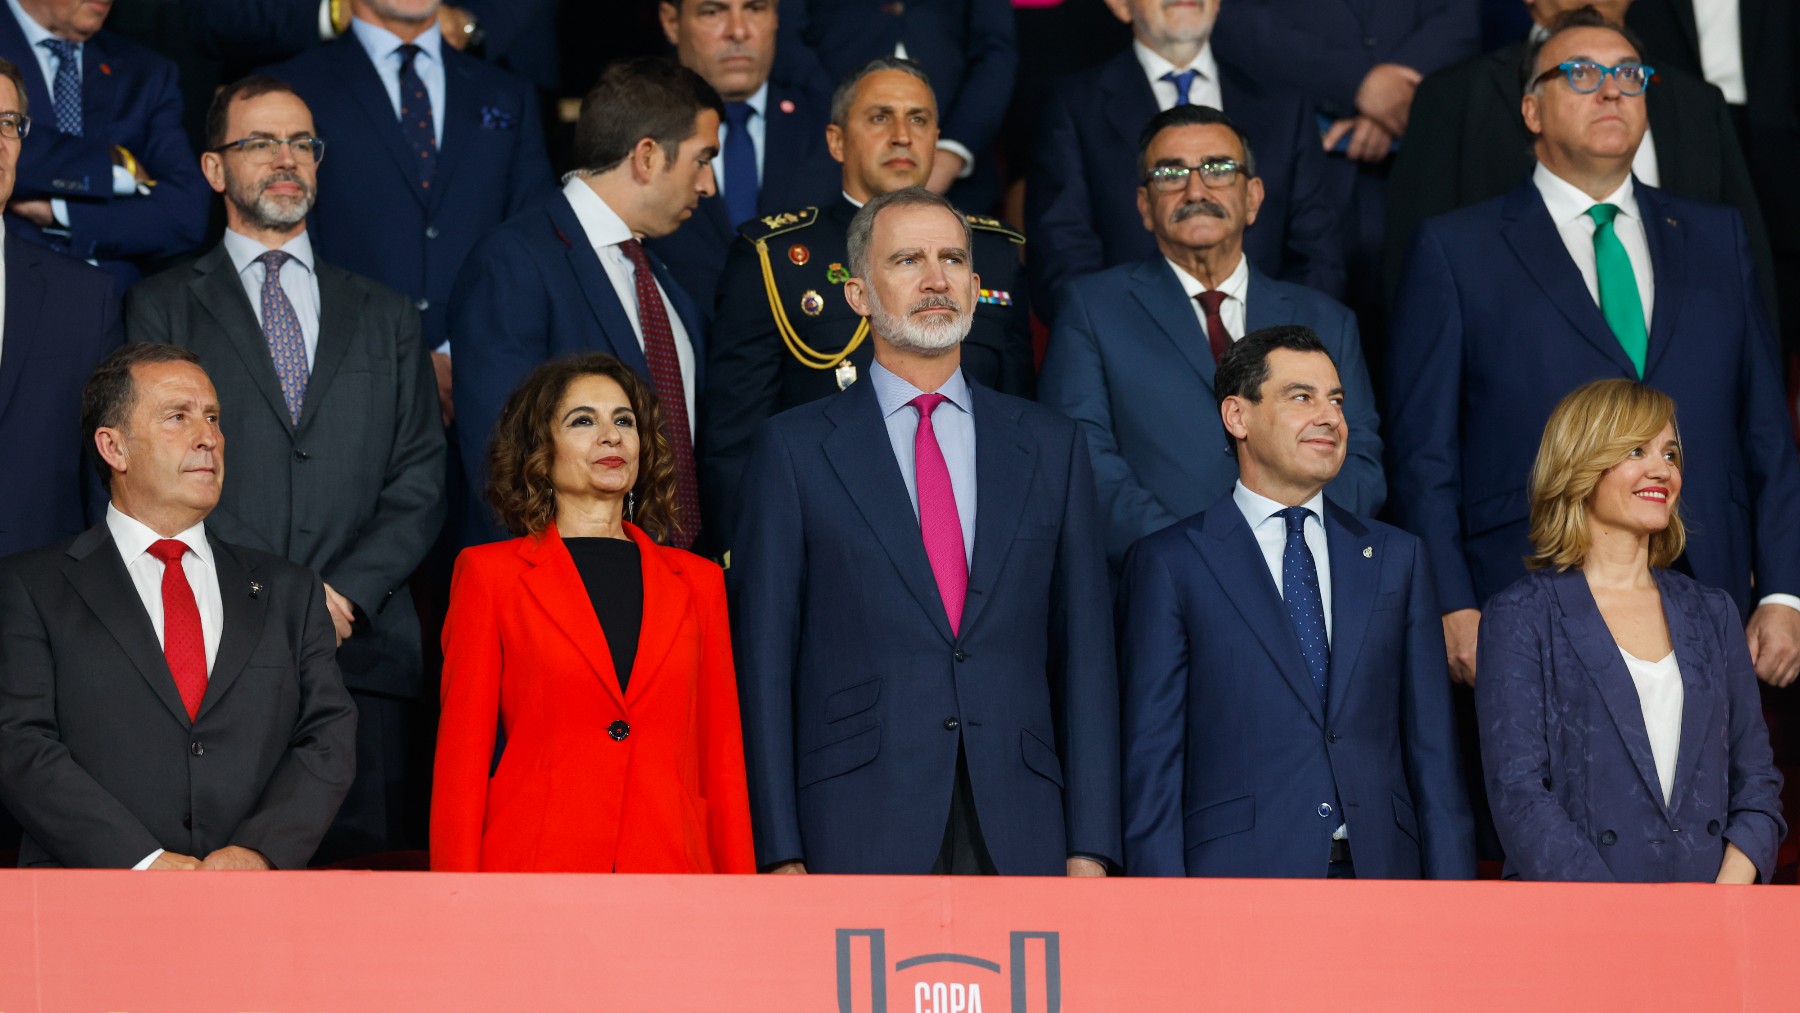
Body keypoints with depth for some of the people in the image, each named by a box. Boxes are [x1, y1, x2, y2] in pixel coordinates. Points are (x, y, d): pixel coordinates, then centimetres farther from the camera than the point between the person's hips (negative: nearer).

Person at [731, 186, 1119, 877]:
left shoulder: (1050, 446, 12)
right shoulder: (796, 450, 5)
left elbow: (1085, 652, 10)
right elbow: (765, 660, 2)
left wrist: (1090, 846, 3)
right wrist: (781, 855, -5)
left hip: (1021, 839, 2)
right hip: (859, 838, -2)